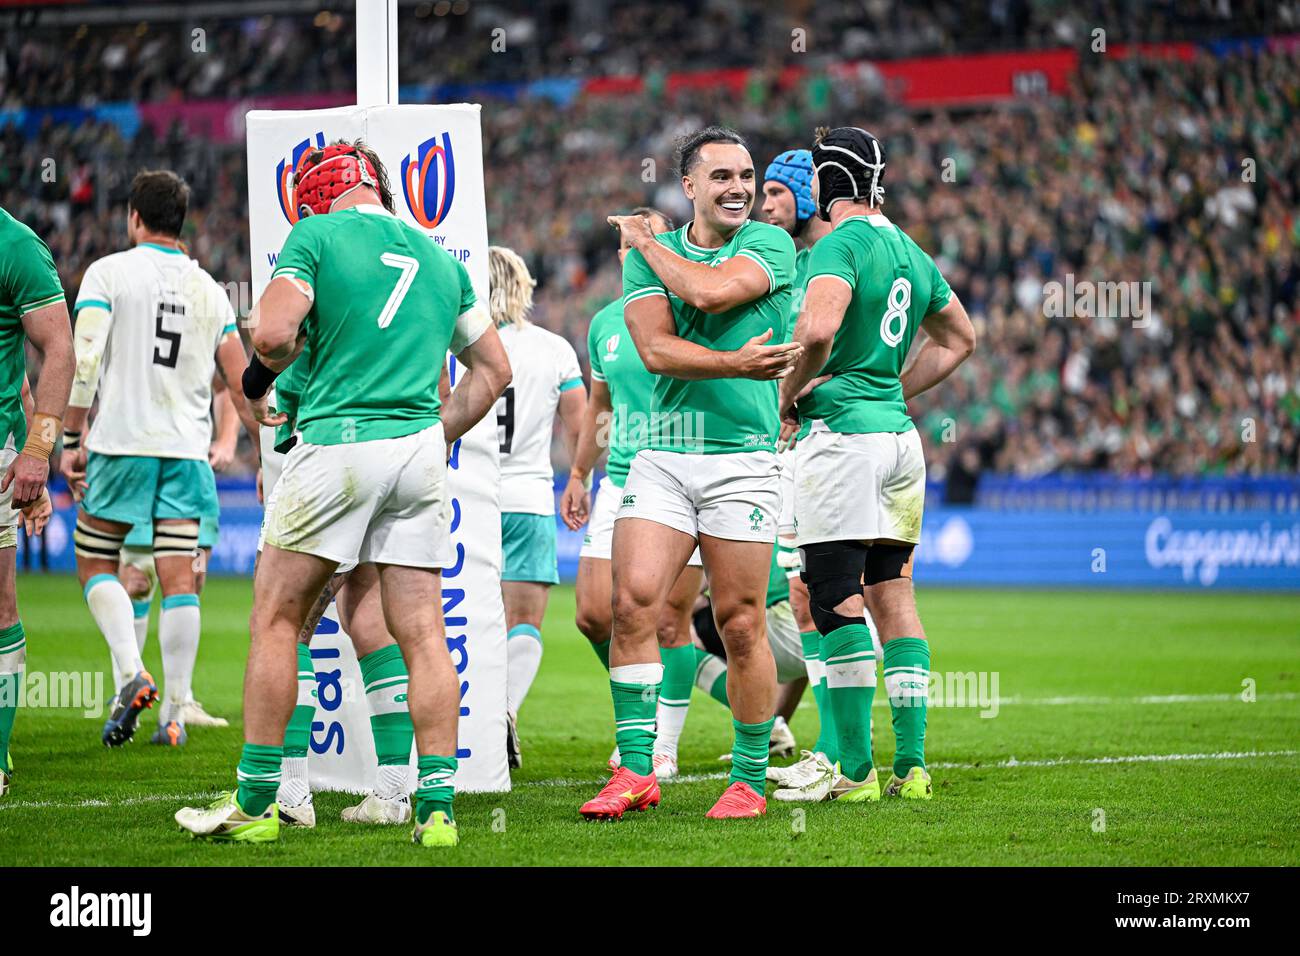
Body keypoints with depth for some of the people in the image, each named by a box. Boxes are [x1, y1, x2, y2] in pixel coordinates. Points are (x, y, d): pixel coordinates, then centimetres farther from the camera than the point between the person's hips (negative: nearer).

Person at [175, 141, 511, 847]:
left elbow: (272, 332, -14)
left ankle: (255, 803, 5)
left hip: (338, 440, -5)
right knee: (421, 633, 4)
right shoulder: (439, 259, 16)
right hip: (419, 451, 5)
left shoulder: (315, 236, -1)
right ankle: (438, 807, -1)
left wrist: (260, 377, 7)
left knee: (277, 621, 4)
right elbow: (493, 369, 21)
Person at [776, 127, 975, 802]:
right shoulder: (909, 251, 15)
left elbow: (818, 329, -27)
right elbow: (960, 339, 29)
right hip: (900, 435, 8)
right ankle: (911, 765, 8)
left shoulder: (842, 244, -10)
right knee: (893, 599, 10)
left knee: (838, 603, -6)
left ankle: (854, 771, -7)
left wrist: (789, 397, -10)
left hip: (843, 433, -8)